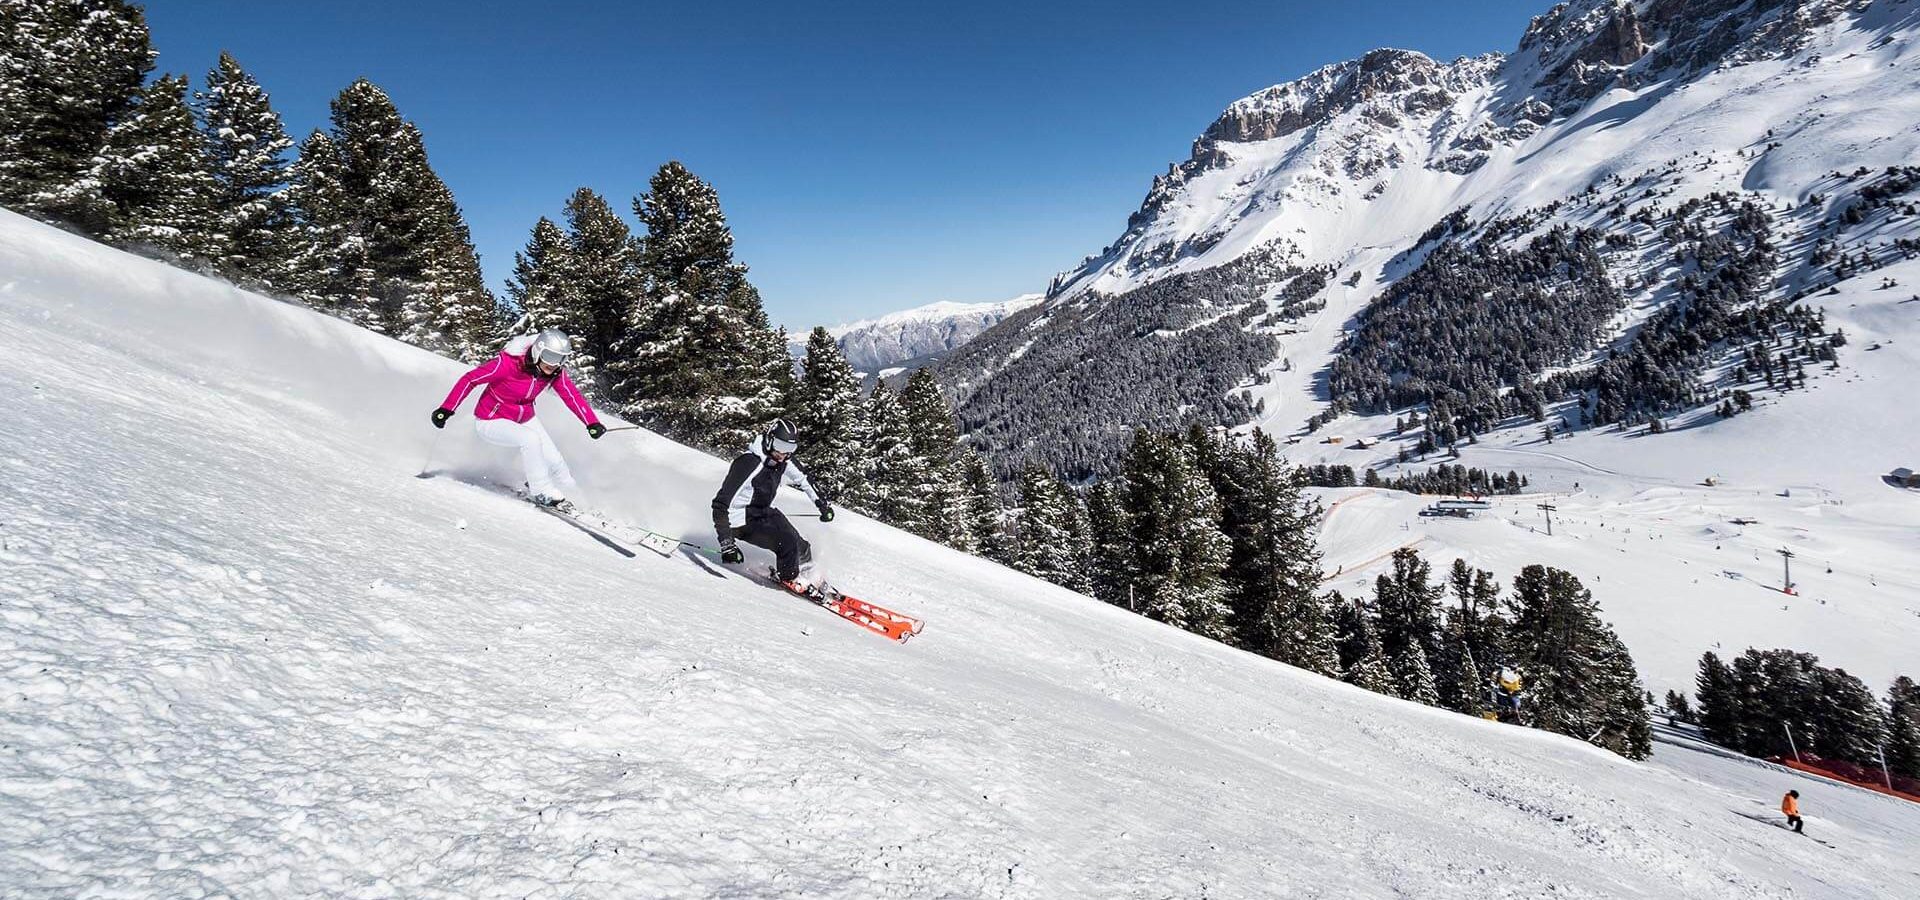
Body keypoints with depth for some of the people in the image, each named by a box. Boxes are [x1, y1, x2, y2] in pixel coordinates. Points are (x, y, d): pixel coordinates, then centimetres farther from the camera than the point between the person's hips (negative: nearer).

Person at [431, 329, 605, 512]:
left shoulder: (555, 372, -13)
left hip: (524, 419, 5)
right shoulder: (509, 363, -28)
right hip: (491, 421, -5)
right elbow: (469, 379, -20)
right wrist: (446, 409, -23)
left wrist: (592, 423, -22)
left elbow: (572, 396, -9)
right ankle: (541, 492, -16)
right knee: (530, 439, -33)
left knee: (554, 462, -12)